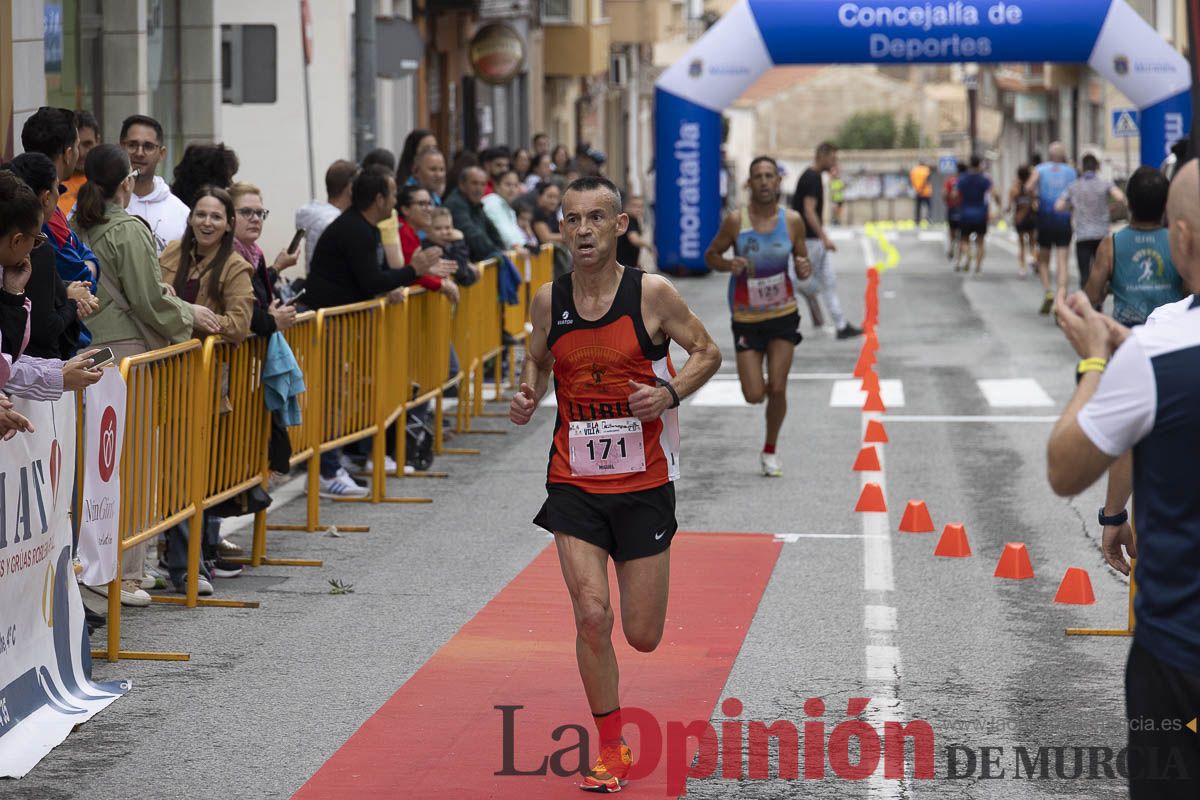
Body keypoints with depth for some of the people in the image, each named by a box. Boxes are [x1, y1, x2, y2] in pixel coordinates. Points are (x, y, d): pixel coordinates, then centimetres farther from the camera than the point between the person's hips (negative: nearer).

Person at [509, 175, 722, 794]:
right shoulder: (548, 301, -2)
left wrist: (670, 394, -16)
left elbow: (707, 352, 2)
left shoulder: (652, 294, -10)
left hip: (643, 485, -1)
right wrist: (528, 395, -5)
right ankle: (610, 748, 7)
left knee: (642, 637, 4)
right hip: (574, 484, 1)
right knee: (591, 616, -13)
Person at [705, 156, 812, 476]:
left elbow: (802, 263, 5)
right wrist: (729, 265, -19)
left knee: (777, 389, -6)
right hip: (746, 317, -1)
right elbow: (710, 255, 2)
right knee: (754, 395, -4)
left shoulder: (792, 221, -5)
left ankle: (770, 451, 17)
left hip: (783, 314, 1)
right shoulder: (735, 220, -10)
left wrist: (804, 269, -18)